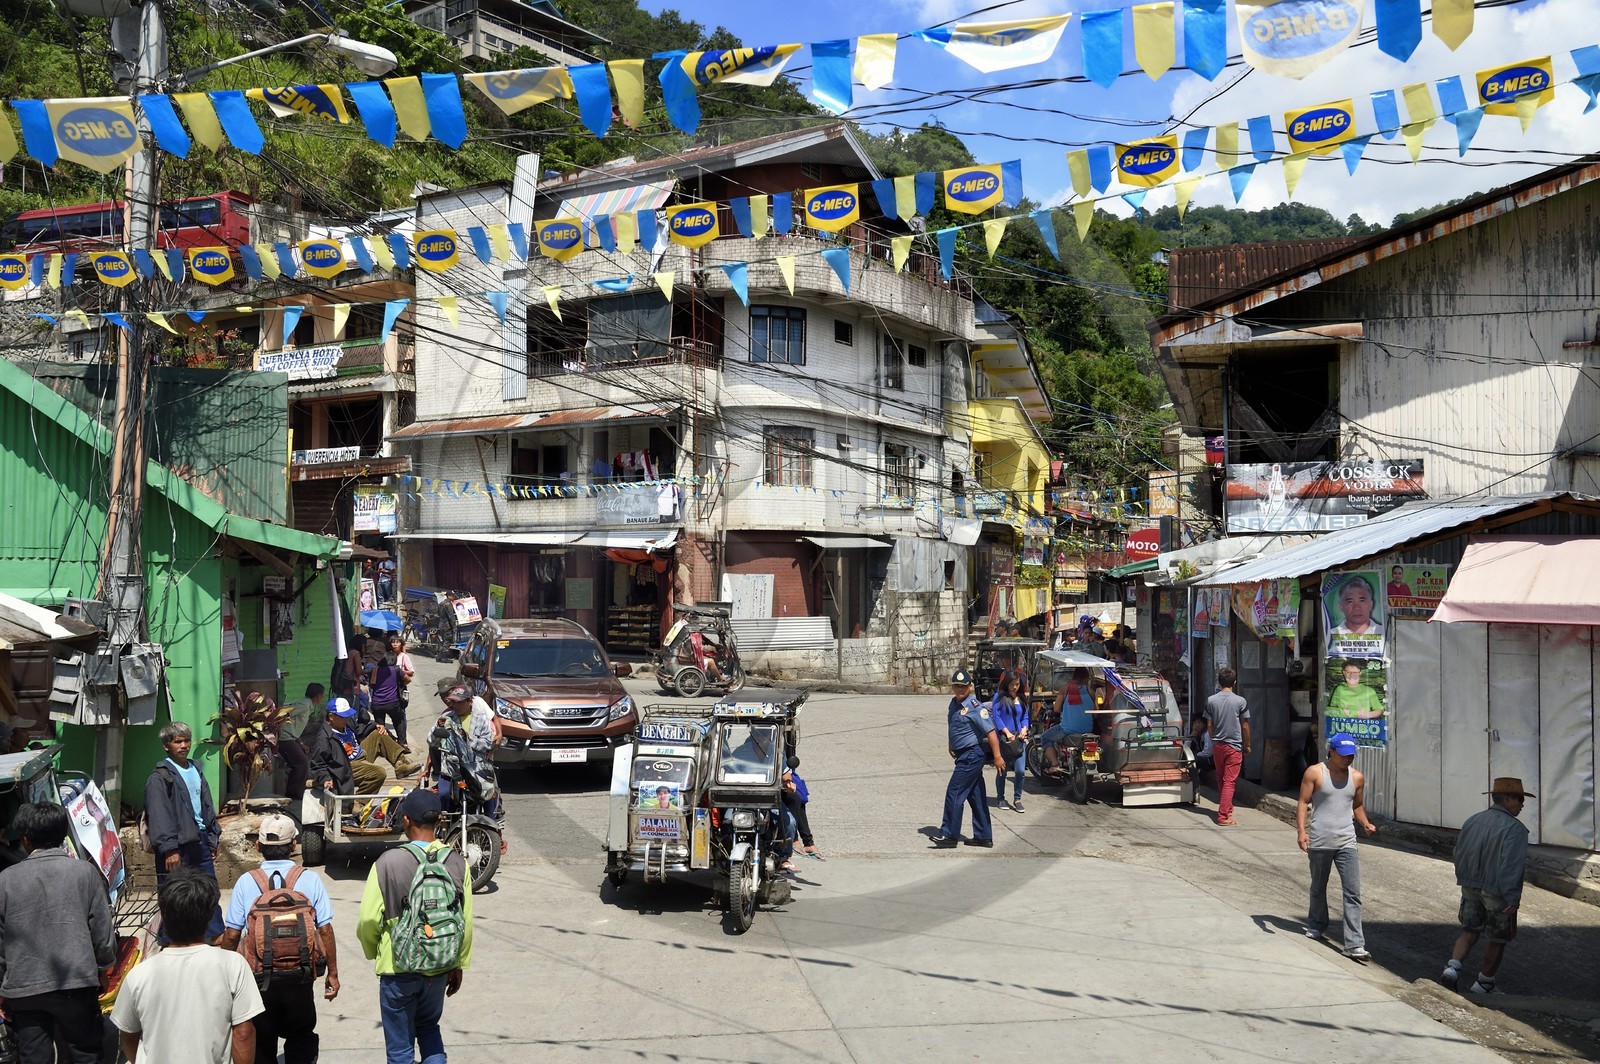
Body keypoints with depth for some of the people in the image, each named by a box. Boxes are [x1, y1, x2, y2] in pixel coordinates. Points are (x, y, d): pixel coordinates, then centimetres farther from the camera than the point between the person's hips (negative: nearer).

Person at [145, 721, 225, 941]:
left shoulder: (195, 770, 16)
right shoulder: (159, 778, -8)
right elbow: (159, 816, -15)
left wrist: (213, 839, 19)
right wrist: (170, 849, -21)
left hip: (200, 840, 7)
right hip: (177, 844, -7)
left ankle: (216, 937, 19)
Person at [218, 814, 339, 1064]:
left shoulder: (246, 882, -5)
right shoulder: (310, 880, -6)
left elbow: (231, 935, -4)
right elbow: (325, 930, -6)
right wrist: (333, 974, 3)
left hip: (259, 978, 0)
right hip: (300, 976, 0)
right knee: (301, 1043, 17)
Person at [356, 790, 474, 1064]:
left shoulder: (388, 862, -16)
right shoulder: (456, 863, -6)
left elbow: (368, 920, -13)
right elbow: (466, 922, -1)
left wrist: (373, 951, 7)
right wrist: (459, 966, 12)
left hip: (399, 969, -3)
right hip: (441, 967, 3)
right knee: (429, 1027, 26)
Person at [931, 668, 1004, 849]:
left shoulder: (975, 707, -16)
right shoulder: (954, 703, 10)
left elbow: (990, 732, -21)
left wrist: (997, 756, -25)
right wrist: (952, 746, 34)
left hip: (972, 755, -9)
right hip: (964, 755, 9)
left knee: (954, 792, -9)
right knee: (976, 796, 12)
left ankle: (949, 835, -4)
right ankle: (984, 837, 17)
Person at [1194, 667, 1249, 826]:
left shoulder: (1211, 700, -2)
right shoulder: (1240, 701, -9)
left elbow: (1209, 725, 3)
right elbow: (1245, 726, -2)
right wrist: (1247, 745, 10)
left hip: (1217, 745, 3)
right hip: (1234, 746, -3)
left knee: (1221, 780, 18)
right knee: (1229, 781, -3)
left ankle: (1226, 809, 32)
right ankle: (1223, 816, -9)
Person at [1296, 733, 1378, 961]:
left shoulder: (1357, 777, 9)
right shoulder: (1315, 773, -2)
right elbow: (1303, 803, -4)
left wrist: (1366, 824, 3)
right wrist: (1302, 830, -15)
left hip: (1347, 842, 2)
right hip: (1319, 841, -2)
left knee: (1353, 893, -9)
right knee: (1318, 888, 16)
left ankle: (1354, 944, -12)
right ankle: (1317, 925, 41)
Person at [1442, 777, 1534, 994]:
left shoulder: (1472, 821, 4)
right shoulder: (1514, 828, -18)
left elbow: (1459, 854, 11)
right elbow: (1510, 866, -24)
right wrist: (1512, 899, -20)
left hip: (1471, 888, 6)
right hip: (1498, 893, -6)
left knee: (1469, 932, 16)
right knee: (1498, 940, 11)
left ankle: (1452, 968, -4)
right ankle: (1483, 984, 19)